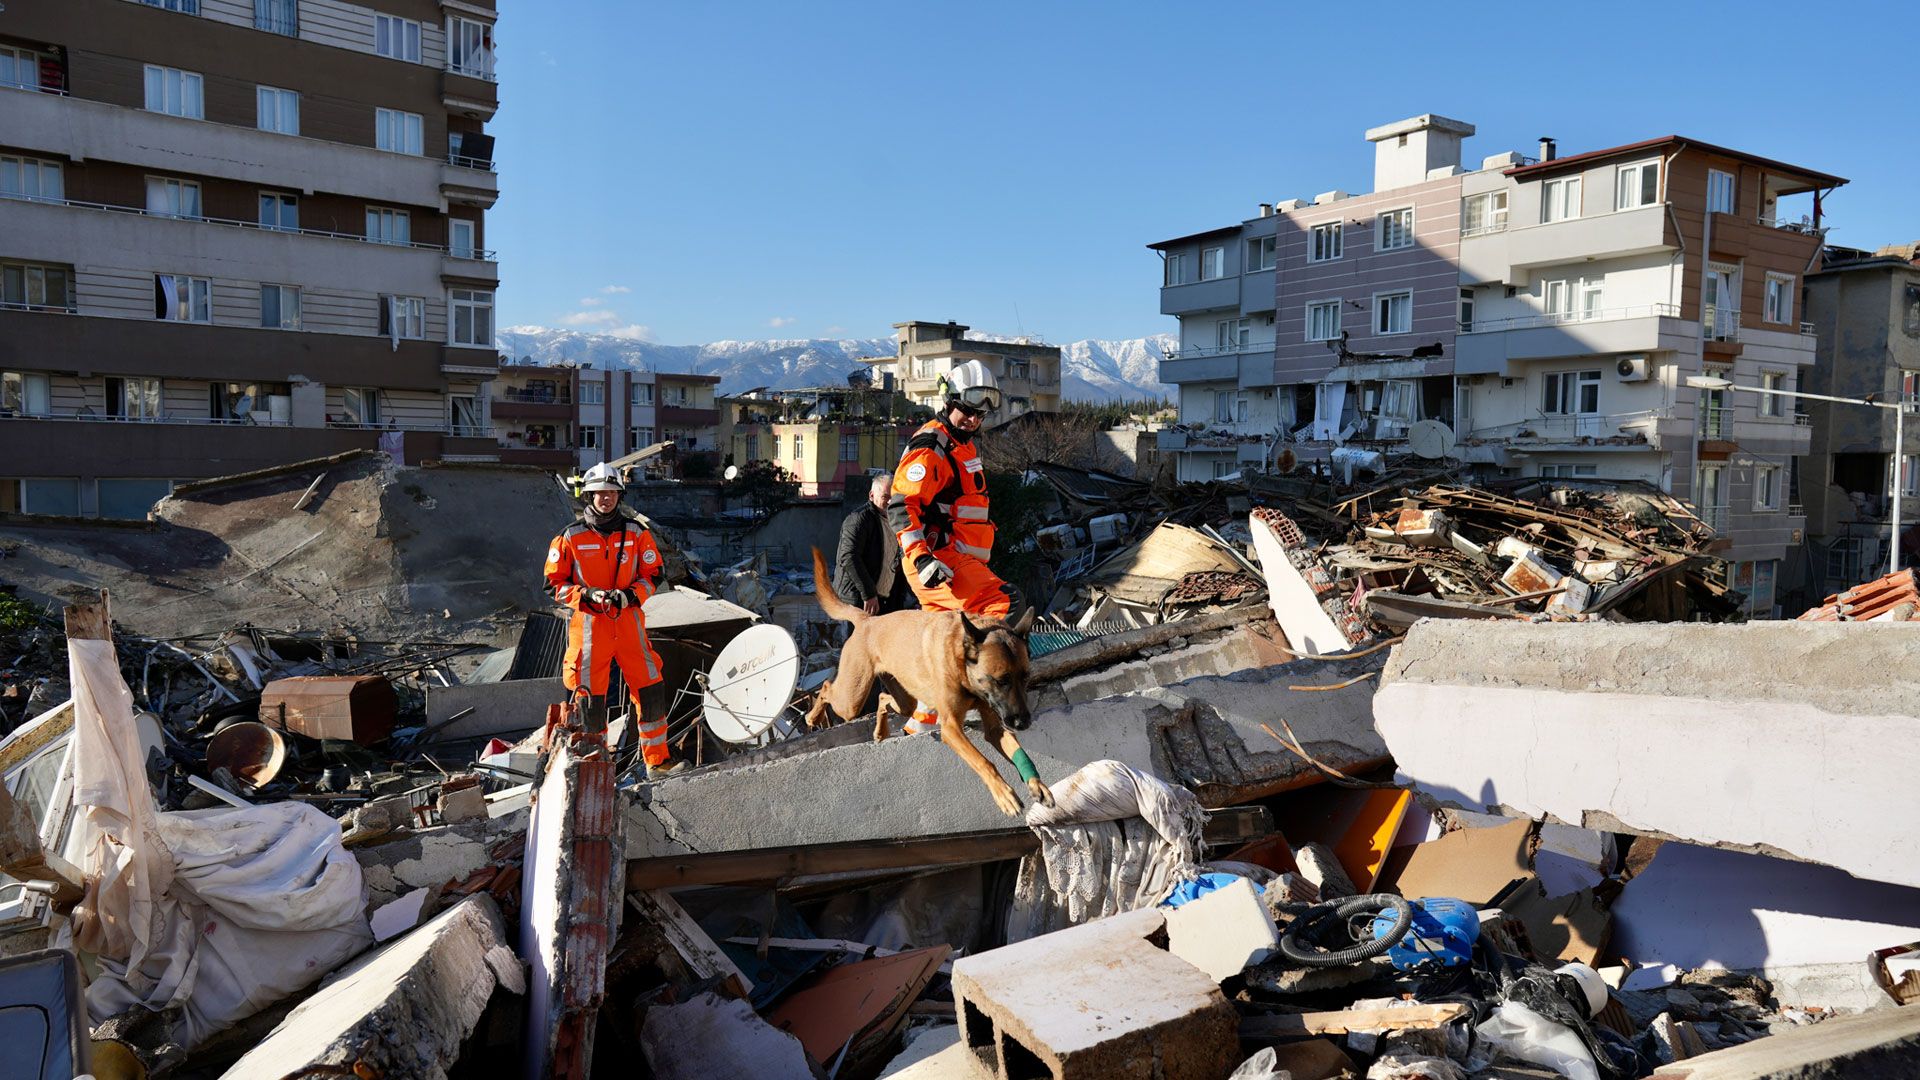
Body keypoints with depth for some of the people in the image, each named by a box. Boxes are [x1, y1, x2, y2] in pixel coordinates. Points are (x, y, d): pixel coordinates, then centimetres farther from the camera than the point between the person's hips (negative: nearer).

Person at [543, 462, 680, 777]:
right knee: (589, 696, 0)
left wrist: (630, 595, -9)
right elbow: (554, 583, 1)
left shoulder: (636, 533, 6)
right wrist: (587, 595, -15)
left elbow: (653, 575, 9)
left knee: (651, 690, 1)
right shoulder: (570, 537, -1)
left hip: (628, 621, 2)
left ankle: (657, 761, 14)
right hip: (589, 624, -2)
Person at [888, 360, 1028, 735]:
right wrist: (923, 559, -29)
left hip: (955, 560, 10)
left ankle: (920, 725, 24)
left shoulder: (962, 445, 21)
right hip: (937, 562, -10)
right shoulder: (931, 447, -11)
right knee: (1009, 605, -23)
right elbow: (901, 507, -20)